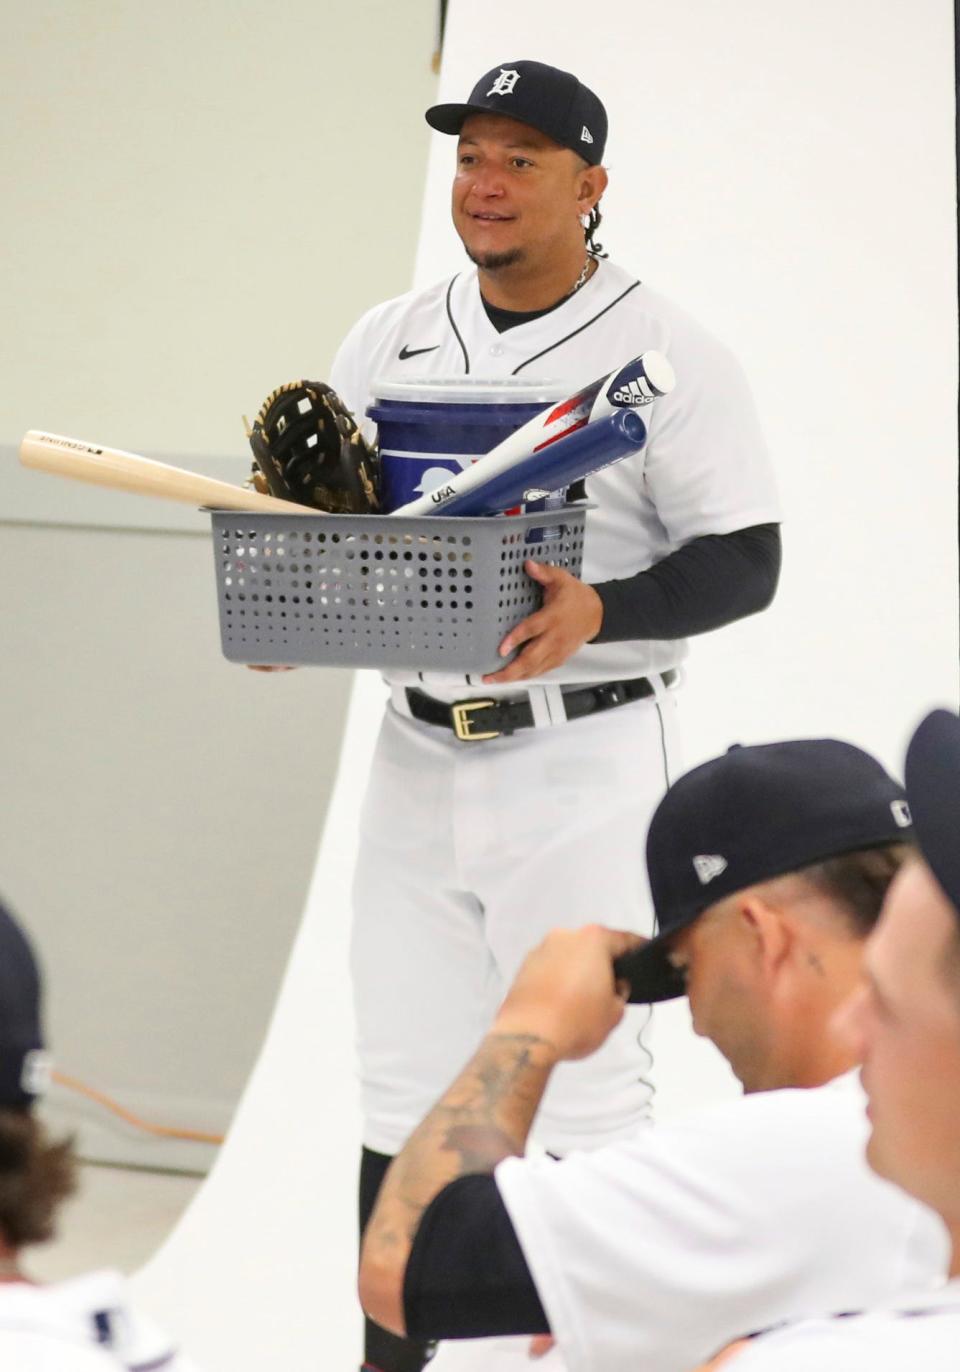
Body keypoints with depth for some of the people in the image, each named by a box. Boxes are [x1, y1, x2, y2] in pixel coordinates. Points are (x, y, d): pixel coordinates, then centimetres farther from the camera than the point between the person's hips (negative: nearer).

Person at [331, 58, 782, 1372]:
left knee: (584, 1083, -4)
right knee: (403, 1088, 9)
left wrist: (597, 612, -26)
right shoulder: (387, 341, 10)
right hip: (419, 755, 5)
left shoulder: (666, 354, -6)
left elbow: (745, 562, -9)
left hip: (585, 761, -5)